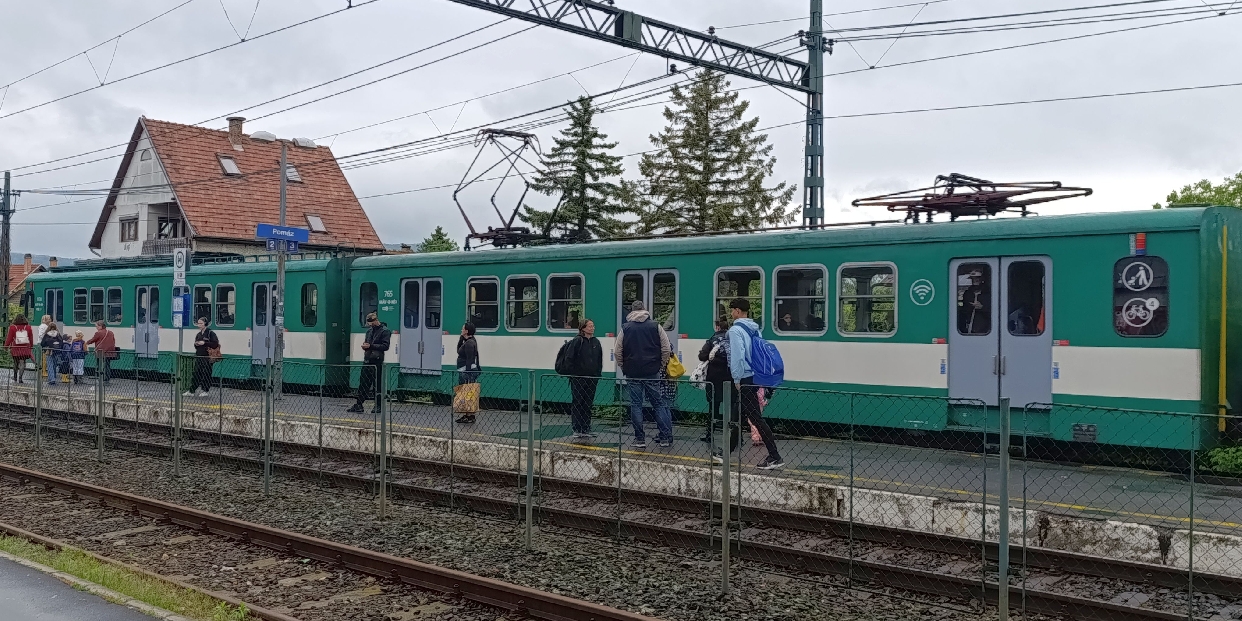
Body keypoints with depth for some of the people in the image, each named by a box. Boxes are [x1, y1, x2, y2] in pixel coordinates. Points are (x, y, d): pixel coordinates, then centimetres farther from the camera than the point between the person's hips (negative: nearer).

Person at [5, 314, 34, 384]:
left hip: (15, 349, 0)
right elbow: (31, 338, 8)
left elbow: (9, 338, -1)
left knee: (15, 363, 16)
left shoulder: (12, 327, -5)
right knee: (22, 363, 0)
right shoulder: (28, 327, -1)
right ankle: (20, 378, -7)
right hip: (25, 349, 0)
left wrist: (6, 346, 10)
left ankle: (15, 377, 29)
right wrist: (31, 346, 20)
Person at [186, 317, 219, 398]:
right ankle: (191, 391, 6)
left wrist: (204, 343, -18)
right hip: (199, 357, 6)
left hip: (207, 357, -6)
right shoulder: (198, 334, 15)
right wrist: (196, 344, 2)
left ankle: (205, 390, 10)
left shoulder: (210, 333, -7)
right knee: (196, 374, 5)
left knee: (206, 374, -1)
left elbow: (215, 344, -15)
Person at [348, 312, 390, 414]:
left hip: (377, 361, -7)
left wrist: (371, 346, -17)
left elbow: (385, 346, -13)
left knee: (377, 384, -1)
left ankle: (378, 406, 6)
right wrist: (365, 345, 3)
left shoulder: (384, 331, -6)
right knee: (363, 383, 7)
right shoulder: (369, 330, 18)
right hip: (367, 360, 7)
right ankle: (359, 405, 11)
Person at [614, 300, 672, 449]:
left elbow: (618, 352, 0)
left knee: (635, 405, 6)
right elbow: (666, 350, -1)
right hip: (652, 373, 0)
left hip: (633, 373, 0)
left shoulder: (625, 329, 2)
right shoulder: (655, 327, 2)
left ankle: (639, 439, 5)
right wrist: (661, 367, 10)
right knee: (659, 404, 6)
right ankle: (666, 438, 5)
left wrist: (624, 368, 12)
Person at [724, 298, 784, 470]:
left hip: (744, 379, -9)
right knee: (739, 415, 17)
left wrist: (737, 380, -14)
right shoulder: (755, 329, 13)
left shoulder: (736, 330, -13)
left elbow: (737, 356, -21)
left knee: (755, 417, -7)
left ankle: (775, 457, -9)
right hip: (755, 377, 9)